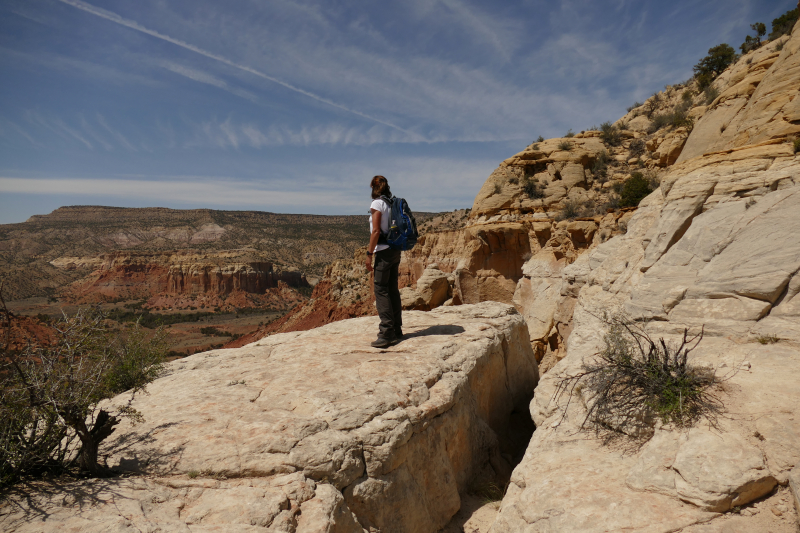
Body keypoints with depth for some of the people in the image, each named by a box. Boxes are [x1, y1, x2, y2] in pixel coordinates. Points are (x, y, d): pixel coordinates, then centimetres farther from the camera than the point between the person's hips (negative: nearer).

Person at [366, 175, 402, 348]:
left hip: (383, 251, -8)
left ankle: (387, 333, -9)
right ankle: (396, 330, 18)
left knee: (381, 289, -6)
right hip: (395, 250, 8)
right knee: (393, 289, 12)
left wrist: (369, 254, -12)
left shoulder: (377, 204, -9)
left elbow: (376, 231, -16)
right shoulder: (392, 204, 12)